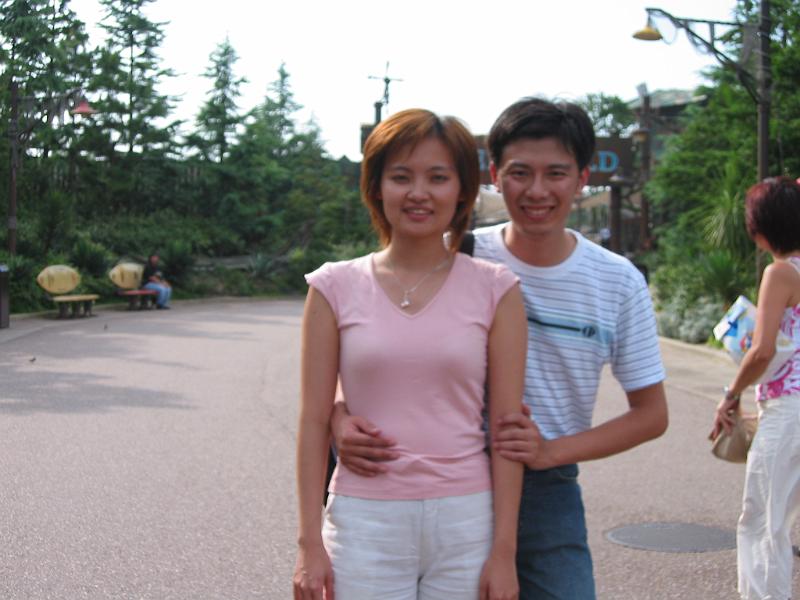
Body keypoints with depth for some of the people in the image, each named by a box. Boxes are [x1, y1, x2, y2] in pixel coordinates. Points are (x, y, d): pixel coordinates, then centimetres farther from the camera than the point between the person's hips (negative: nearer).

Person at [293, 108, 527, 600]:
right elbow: (314, 420, 1)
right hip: (365, 521, 0)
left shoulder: (495, 290, 0)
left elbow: (507, 425, -1)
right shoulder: (336, 287, 1)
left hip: (465, 522, 0)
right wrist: (310, 542, -1)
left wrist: (504, 550, -4)